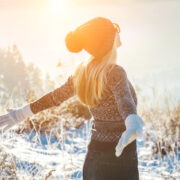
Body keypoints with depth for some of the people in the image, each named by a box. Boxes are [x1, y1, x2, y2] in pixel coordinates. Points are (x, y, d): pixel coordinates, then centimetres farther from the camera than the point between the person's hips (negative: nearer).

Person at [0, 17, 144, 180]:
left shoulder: (83, 71, 4)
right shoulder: (114, 72, -18)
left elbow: (56, 96, 13)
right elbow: (125, 101, -38)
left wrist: (22, 113, 27)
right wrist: (133, 126, -58)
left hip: (93, 159, 8)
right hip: (119, 162, -8)